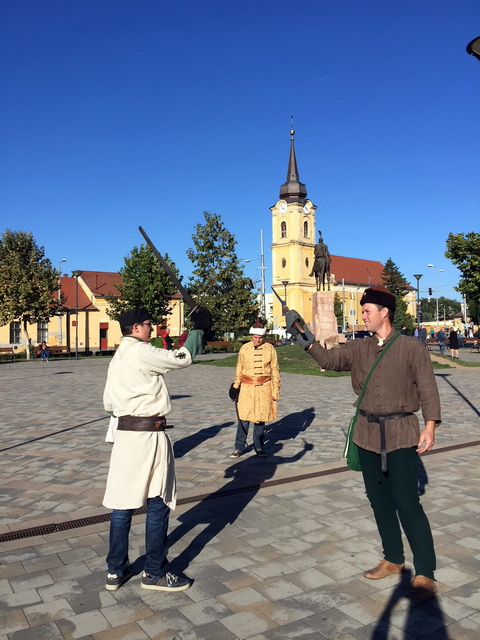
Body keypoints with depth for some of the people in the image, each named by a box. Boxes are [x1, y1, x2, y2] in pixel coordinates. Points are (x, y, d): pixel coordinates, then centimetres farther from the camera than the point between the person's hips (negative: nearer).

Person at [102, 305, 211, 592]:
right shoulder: (141, 352, -13)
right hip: (149, 434, -8)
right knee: (158, 504, 4)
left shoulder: (118, 357, 14)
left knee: (123, 503, 13)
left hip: (124, 432, 9)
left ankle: (116, 570, 23)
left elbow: (109, 401, 14)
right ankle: (155, 573, 16)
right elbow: (182, 358, -13)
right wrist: (198, 330, -1)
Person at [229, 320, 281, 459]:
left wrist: (275, 390, 3)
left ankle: (259, 447, 20)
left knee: (261, 417, 7)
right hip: (247, 387, 0)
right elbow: (239, 369, 10)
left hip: (264, 387, 0)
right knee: (244, 418, -2)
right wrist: (235, 386, 11)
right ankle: (239, 447, 9)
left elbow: (275, 370, 5)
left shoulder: (270, 349, 1)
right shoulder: (244, 349, 1)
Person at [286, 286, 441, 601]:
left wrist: (430, 426, -17)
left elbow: (427, 388, -9)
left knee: (406, 502, -8)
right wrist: (308, 342, -12)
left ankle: (425, 574, 6)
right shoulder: (359, 348, 7)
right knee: (379, 500, 14)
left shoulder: (411, 347, -7)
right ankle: (393, 560, 31)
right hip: (368, 433, 6)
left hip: (401, 433, -5)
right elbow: (331, 360, 3)